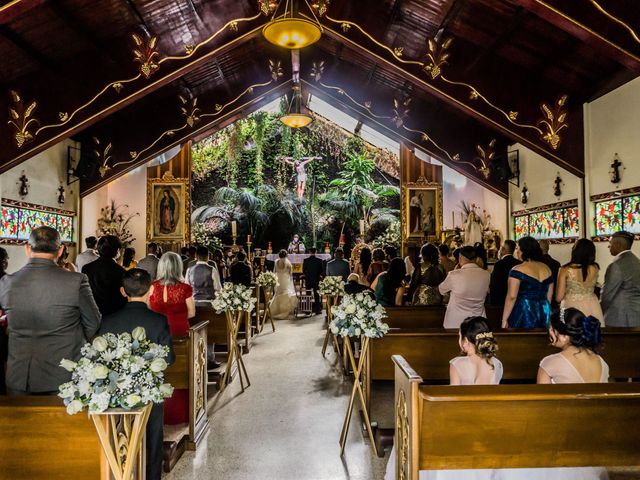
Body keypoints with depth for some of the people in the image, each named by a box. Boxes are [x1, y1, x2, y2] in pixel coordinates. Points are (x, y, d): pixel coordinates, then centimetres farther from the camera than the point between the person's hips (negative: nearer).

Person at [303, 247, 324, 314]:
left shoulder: (305, 260, -7)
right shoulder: (319, 260, -8)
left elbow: (303, 271, 0)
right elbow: (321, 271, -2)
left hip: (308, 280, 0)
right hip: (316, 279, 0)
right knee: (316, 295, 7)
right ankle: (317, 309, 8)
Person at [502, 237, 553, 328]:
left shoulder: (518, 270, -12)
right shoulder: (547, 269, 9)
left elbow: (511, 297, -17)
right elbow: (549, 295, 16)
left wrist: (504, 319, -13)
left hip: (523, 313, -6)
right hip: (544, 313, 6)